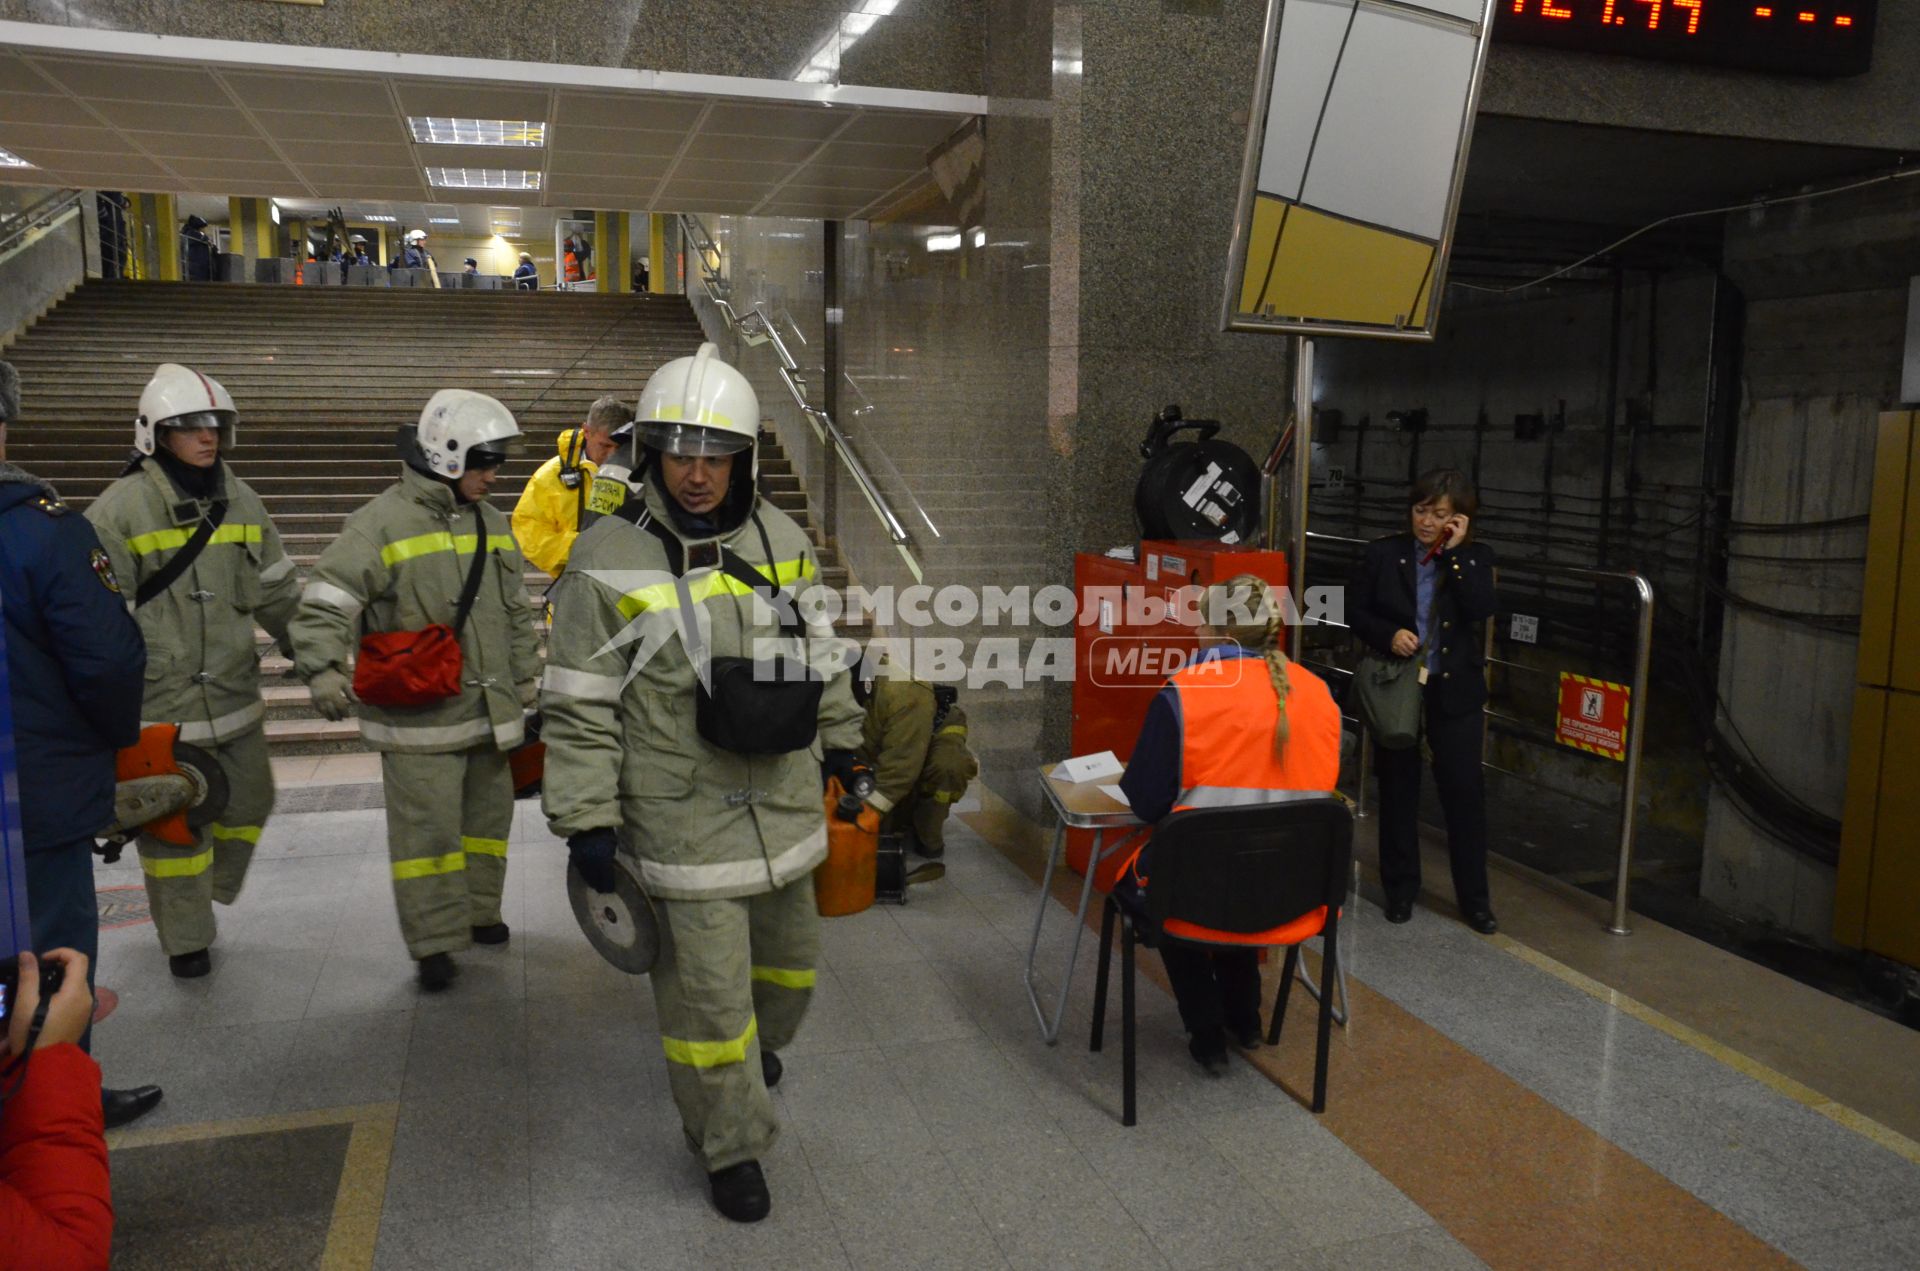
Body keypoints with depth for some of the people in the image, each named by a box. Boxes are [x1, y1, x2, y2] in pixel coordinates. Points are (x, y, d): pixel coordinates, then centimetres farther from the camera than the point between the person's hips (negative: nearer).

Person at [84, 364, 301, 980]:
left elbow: (279, 594, 13)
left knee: (247, 804, 17)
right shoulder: (121, 508, -12)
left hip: (235, 696, 6)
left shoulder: (241, 502, 6)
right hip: (161, 706, -5)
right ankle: (186, 939, 23)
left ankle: (206, 897, 42)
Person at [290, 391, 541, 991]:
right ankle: (434, 942, 8)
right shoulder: (383, 523, -10)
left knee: (487, 815, 17)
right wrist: (323, 669, -27)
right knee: (427, 829, -3)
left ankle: (478, 912, 34)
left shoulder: (492, 524, 12)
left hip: (487, 709, 7)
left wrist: (525, 682, 22)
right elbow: (327, 600, -15)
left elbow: (516, 613, 21)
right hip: (418, 715, -7)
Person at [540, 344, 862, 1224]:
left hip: (782, 804, 5)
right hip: (684, 821, -5)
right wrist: (585, 820, -13)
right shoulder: (607, 561, -13)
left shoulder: (779, 538, 2)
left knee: (787, 957, 23)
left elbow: (819, 655, 15)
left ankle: (757, 1045, 54)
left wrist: (839, 742, 21)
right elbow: (578, 709, -11)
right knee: (708, 988, 3)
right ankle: (731, 1146, 25)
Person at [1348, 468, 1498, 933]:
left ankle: (1474, 896, 16)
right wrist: (1388, 635, -16)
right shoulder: (1383, 553, -1)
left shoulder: (1474, 559, 1)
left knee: (1464, 788, 2)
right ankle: (1400, 888, 25)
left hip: (1455, 690, 0)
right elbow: (1355, 610, 2)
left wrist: (1454, 552, -15)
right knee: (1398, 786, 11)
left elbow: (1482, 609, -15)